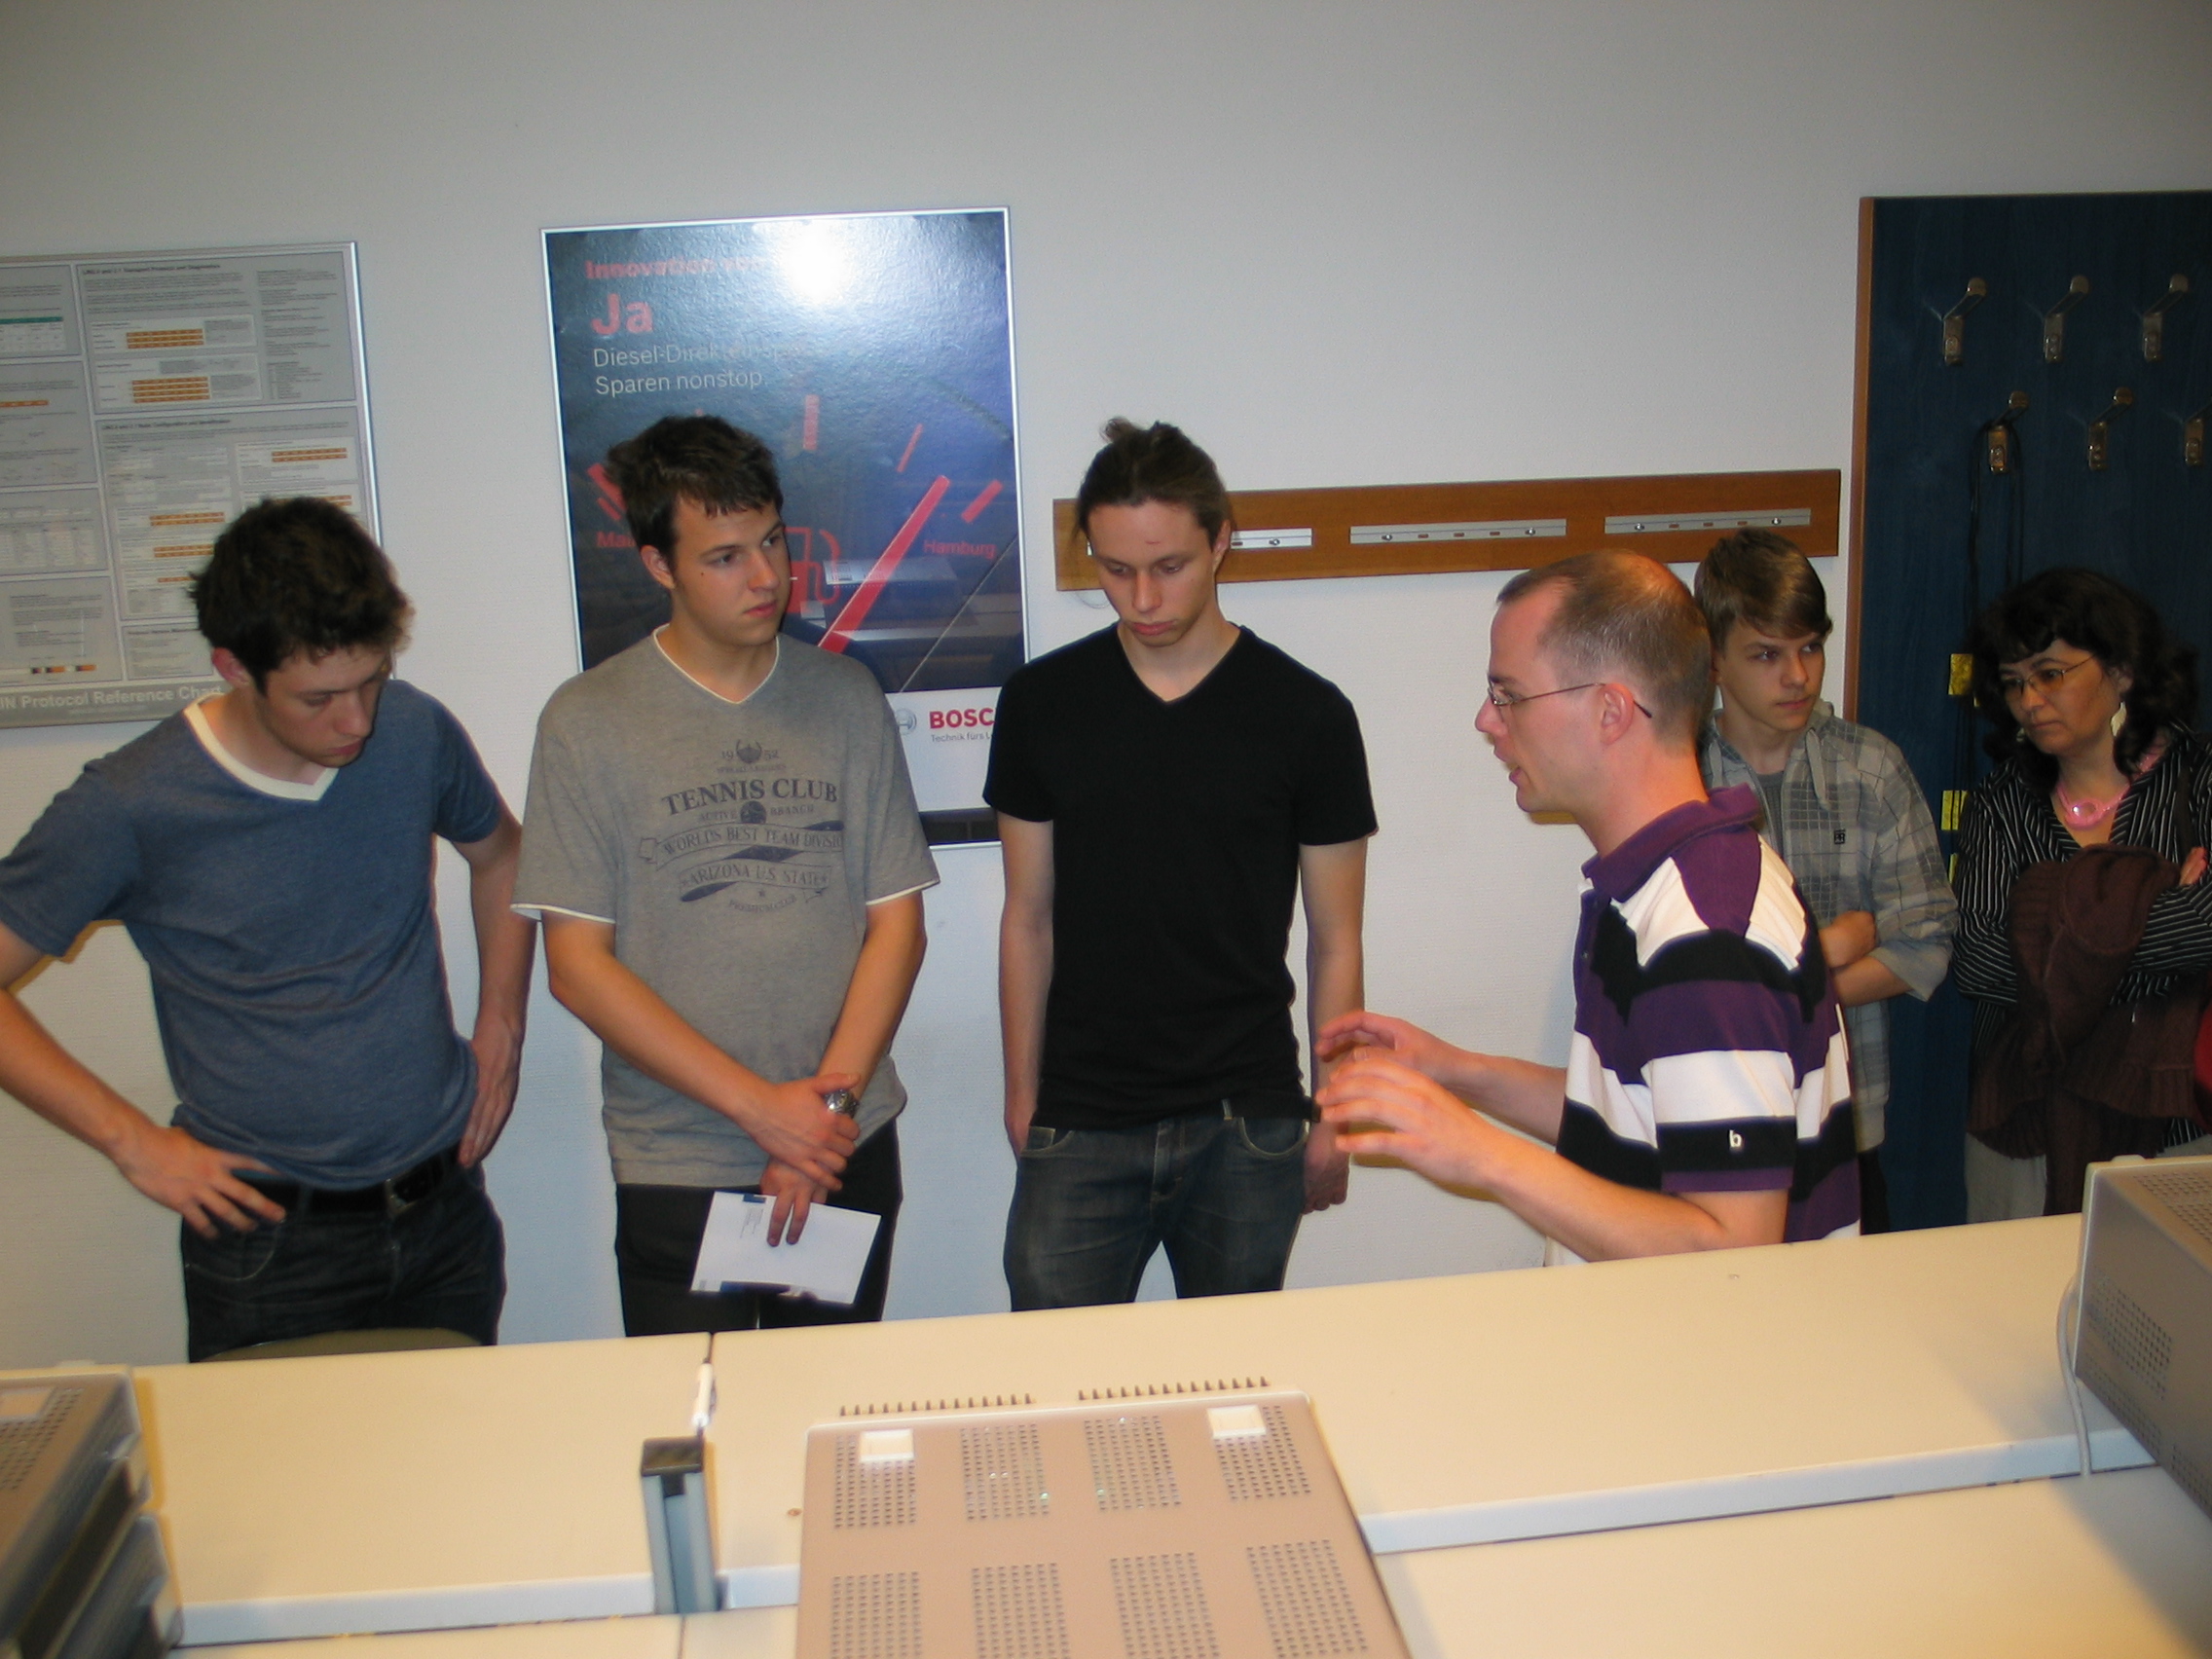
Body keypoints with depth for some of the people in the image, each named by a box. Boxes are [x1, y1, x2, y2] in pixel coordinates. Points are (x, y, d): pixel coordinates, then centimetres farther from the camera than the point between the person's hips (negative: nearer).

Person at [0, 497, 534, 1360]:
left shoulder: (417, 734, -3)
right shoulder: (130, 809, -14)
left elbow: (499, 852, 17)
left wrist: (500, 1026, 7)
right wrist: (135, 1141, -10)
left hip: (448, 1216, 4)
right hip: (272, 1244, -3)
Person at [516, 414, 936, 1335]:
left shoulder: (845, 698, 4)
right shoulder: (587, 721, -5)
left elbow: (897, 921, 3)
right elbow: (578, 966, -8)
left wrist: (830, 1099, -10)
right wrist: (762, 1107, -13)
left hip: (849, 1151, 3)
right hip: (672, 1168, -2)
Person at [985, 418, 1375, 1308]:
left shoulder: (1307, 714, -2)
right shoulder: (1042, 702, 2)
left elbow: (1334, 942, 4)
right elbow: (1028, 917, 9)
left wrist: (1332, 1117, 4)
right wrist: (1021, 1093, 8)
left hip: (1248, 1131, -1)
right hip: (1079, 1129, 1)